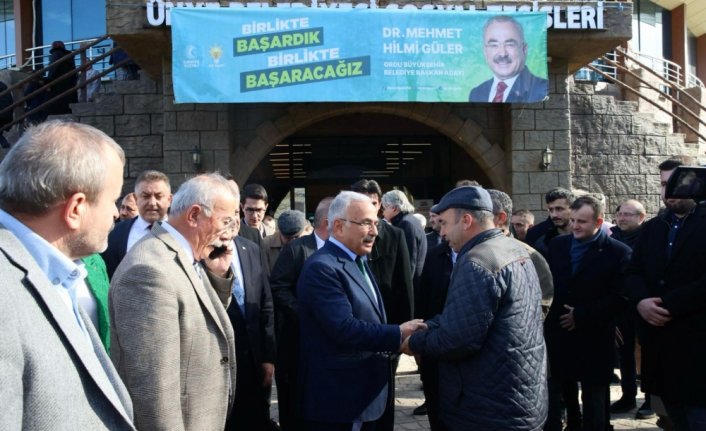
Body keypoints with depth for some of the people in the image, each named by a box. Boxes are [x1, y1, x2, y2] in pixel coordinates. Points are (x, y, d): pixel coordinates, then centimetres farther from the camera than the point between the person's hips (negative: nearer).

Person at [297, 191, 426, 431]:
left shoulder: (359, 262, 13)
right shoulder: (322, 268, -19)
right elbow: (344, 328, -27)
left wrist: (397, 338, 6)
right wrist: (399, 334, -22)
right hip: (337, 398, -9)